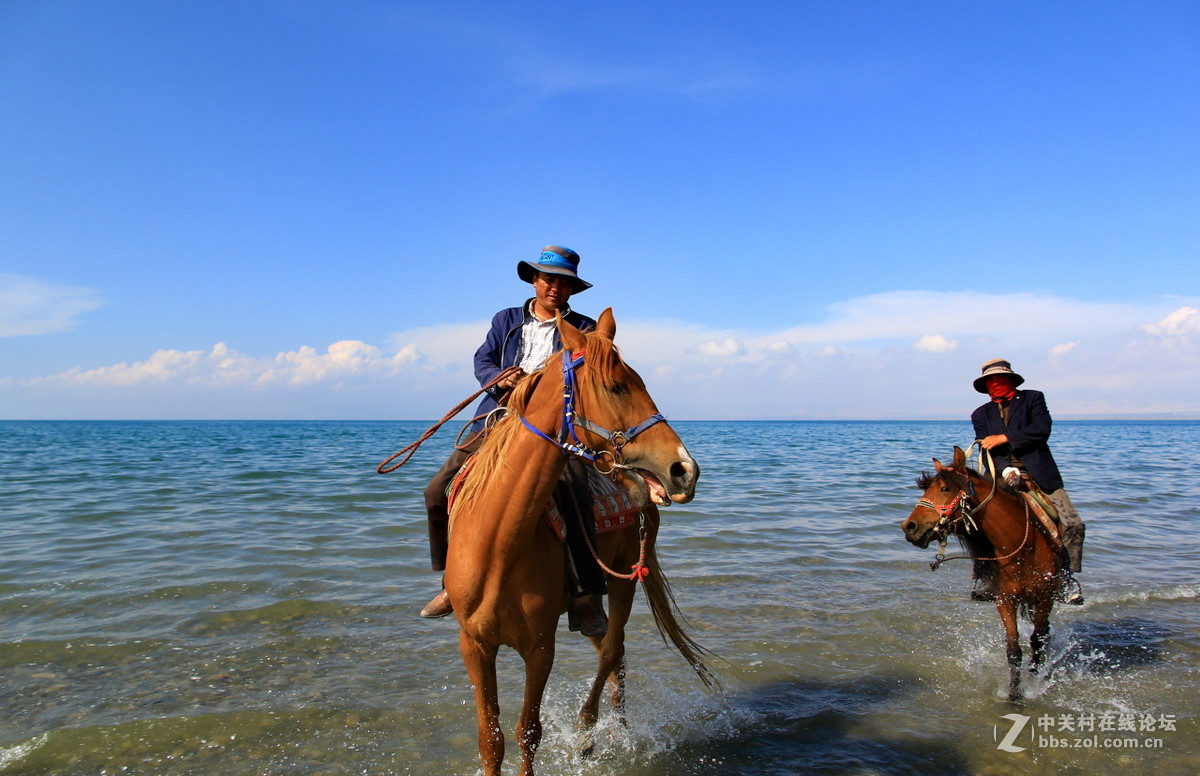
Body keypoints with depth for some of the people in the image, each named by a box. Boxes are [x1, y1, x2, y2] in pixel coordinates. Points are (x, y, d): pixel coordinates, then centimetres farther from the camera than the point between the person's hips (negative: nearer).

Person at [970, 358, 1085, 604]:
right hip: (1003, 478, 1)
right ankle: (985, 579, -3)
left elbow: (1042, 429, -9)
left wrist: (1003, 438, -12)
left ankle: (1067, 577, 6)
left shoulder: (1033, 399, 9)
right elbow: (986, 449, 2)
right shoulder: (981, 414, 15)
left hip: (1040, 477, -1)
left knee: (1073, 524, -13)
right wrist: (1006, 470, -17)